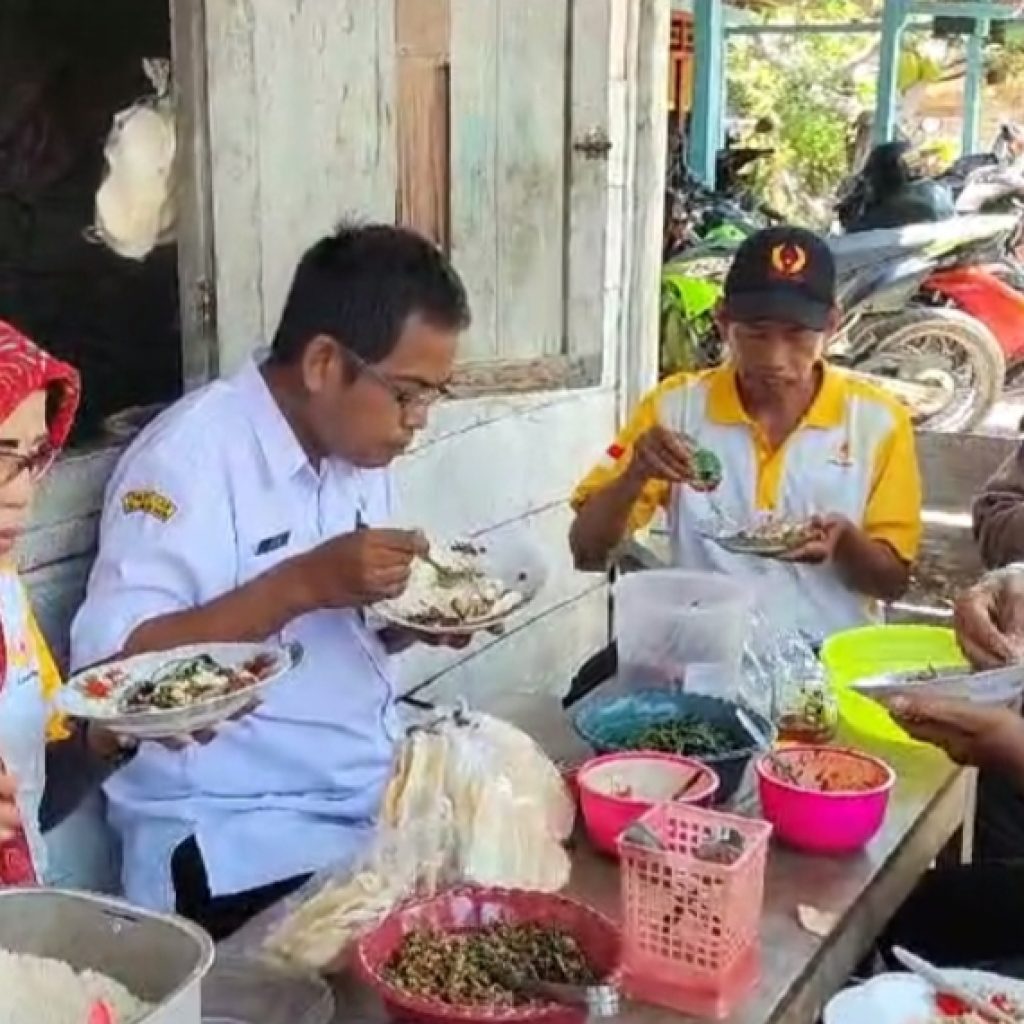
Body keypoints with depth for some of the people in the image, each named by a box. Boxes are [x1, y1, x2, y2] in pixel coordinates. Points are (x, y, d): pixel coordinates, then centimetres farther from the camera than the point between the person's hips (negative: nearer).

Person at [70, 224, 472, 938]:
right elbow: (108, 665, -24)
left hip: (378, 800, 8)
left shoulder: (358, 448, 8)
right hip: (237, 846, -8)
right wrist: (303, 582, -30)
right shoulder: (190, 455, -17)